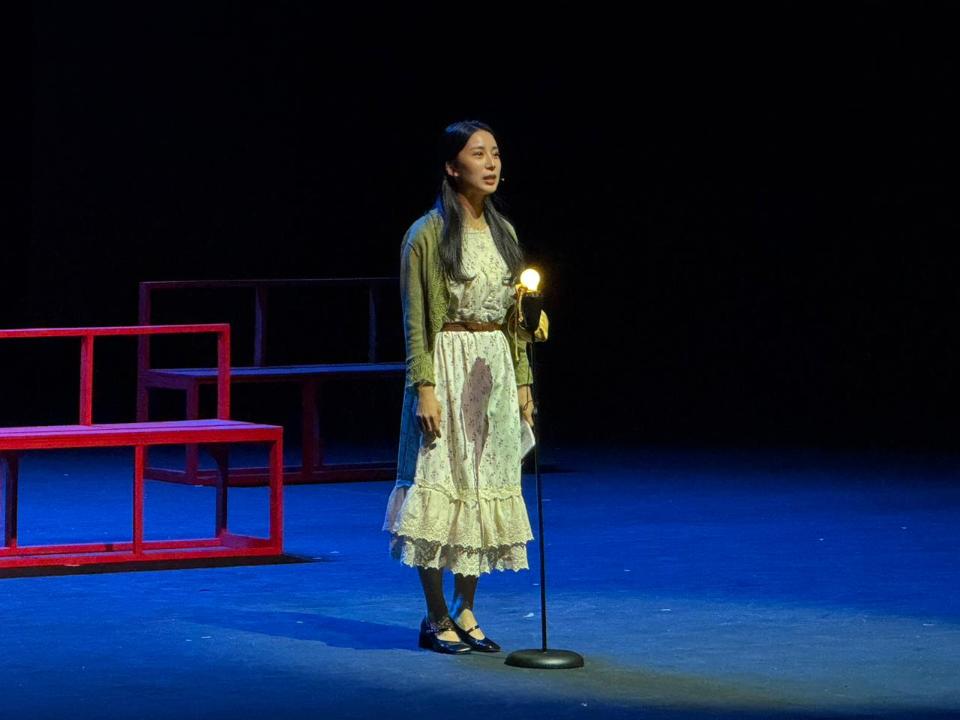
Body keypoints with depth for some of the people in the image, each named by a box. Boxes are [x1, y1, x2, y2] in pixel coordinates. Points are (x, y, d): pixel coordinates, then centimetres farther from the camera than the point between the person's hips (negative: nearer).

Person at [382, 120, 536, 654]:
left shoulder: (503, 232, 11)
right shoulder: (428, 235, -7)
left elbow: (515, 317, 14)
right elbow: (416, 321, -9)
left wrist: (523, 381, 10)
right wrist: (424, 388, -16)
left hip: (495, 370, 6)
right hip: (446, 367, -6)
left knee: (486, 486, 7)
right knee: (440, 482, -4)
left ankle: (465, 610, 16)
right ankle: (436, 618, 3)